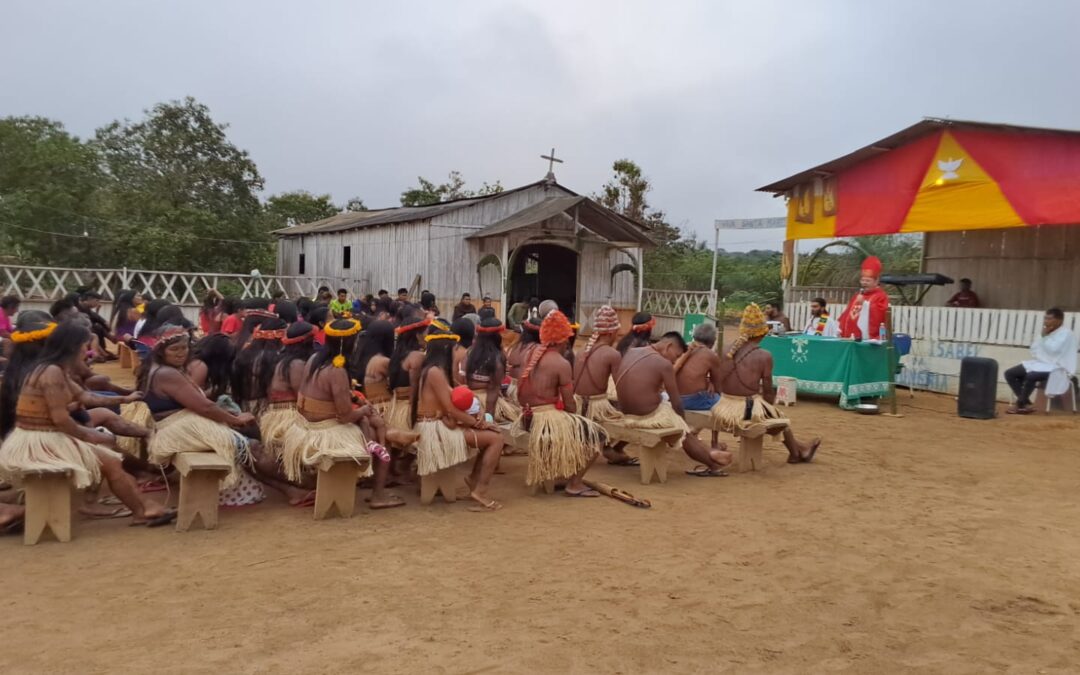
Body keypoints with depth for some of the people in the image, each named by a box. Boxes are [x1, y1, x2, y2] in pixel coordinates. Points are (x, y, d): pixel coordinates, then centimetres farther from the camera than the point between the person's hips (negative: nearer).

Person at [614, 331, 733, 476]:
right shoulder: (664, 364, -13)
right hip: (650, 417, -7)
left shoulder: (630, 352, 6)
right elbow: (676, 402, -6)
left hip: (627, 416, 7)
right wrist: (681, 419, 12)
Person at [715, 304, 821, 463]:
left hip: (726, 408, 6)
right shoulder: (764, 356, -13)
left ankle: (798, 449, 46)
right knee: (779, 417, 25)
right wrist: (771, 405, 15)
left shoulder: (729, 350, 2)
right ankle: (797, 452, 48)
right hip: (748, 411, -6)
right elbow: (768, 390, -6)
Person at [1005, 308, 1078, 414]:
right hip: (1040, 364, 9)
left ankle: (1019, 404, -19)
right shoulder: (1047, 332, 15)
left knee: (1031, 376, -37)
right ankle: (1026, 404, -10)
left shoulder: (1066, 334, -9)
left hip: (1057, 368, -9)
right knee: (1009, 373, -6)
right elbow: (1034, 349, 15)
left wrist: (1045, 336, -12)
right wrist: (1043, 336, 1)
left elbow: (1053, 350, -22)